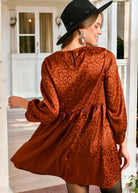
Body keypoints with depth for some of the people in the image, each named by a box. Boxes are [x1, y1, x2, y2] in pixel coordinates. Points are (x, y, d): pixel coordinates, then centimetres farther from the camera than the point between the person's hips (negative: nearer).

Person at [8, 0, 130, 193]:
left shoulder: (51, 63, -8)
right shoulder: (105, 57, -13)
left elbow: (50, 111, -10)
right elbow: (116, 106, -9)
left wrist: (22, 103, 9)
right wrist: (123, 144, 2)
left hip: (70, 142, 2)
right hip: (102, 139, -2)